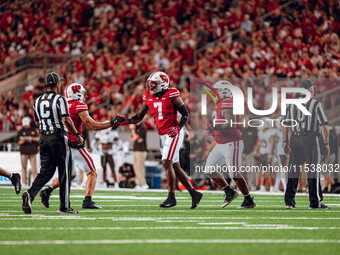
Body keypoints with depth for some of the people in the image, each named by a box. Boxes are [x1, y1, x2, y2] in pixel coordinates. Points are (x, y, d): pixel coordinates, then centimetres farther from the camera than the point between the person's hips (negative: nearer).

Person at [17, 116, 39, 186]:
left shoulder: (34, 130, 8)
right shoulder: (21, 131, 5)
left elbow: (38, 139, 5)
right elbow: (19, 142, 0)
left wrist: (31, 138, -10)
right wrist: (24, 140, -19)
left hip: (32, 152, 1)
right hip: (24, 152, -1)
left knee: (34, 168, -2)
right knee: (24, 167, -1)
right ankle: (24, 182, 4)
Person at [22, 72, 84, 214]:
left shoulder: (38, 101, 10)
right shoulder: (59, 100, -9)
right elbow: (66, 119, -18)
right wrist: (77, 135, -10)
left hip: (44, 138, 6)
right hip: (59, 137, -6)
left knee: (45, 172, 7)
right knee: (64, 173, 4)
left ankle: (30, 194, -18)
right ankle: (64, 206, 6)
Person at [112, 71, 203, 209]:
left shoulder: (171, 95, -11)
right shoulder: (149, 98, 7)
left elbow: (185, 114, -7)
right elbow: (139, 117, 14)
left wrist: (178, 128, -21)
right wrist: (125, 121, -2)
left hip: (173, 134, -7)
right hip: (162, 135, 7)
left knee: (166, 162, -15)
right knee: (175, 167, 8)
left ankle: (171, 197, -10)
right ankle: (194, 193, 16)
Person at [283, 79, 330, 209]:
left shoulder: (291, 104, 9)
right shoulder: (316, 104, -5)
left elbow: (285, 124, 8)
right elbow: (324, 126, -8)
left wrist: (285, 142, 10)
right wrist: (326, 143, -2)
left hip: (294, 140, 4)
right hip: (310, 140, -4)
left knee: (293, 170, 7)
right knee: (313, 171, 1)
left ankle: (289, 201, 4)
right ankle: (315, 202, 1)